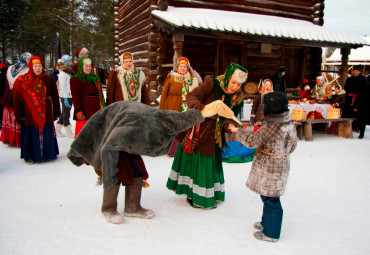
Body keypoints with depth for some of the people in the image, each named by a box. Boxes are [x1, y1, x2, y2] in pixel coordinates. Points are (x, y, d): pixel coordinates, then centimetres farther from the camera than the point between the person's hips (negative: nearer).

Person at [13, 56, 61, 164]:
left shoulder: (49, 80, 4)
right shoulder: (22, 81, -1)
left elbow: (55, 98, 7)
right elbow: (17, 99, 0)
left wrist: (56, 112, 7)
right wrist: (19, 114, -2)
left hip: (46, 114, 2)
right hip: (30, 114, -1)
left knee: (47, 134, 8)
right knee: (31, 134, 5)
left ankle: (49, 153, 24)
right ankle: (29, 156, 19)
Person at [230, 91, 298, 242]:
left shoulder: (269, 127, -26)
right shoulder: (290, 124, 0)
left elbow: (251, 142, -19)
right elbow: (293, 145, 12)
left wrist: (238, 131, -5)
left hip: (269, 168, -9)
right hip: (281, 164, 9)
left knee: (270, 200, 5)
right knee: (269, 197, 23)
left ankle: (270, 233, 20)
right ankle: (267, 223, 40)